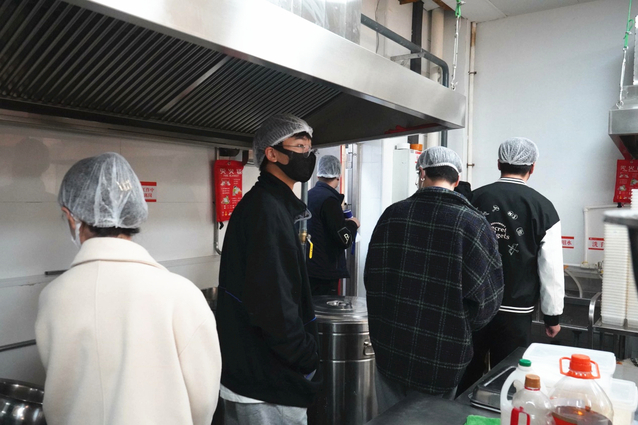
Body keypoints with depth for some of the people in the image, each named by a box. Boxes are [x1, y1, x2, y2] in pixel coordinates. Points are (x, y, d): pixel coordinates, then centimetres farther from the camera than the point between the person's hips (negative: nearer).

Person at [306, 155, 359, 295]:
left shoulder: (309, 195, 6)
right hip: (325, 273, -8)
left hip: (308, 269, 8)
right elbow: (344, 240, -19)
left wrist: (343, 221, 20)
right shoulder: (329, 200, -18)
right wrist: (352, 224, -1)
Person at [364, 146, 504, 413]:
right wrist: (461, 330, 11)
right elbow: (486, 297, -9)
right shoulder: (473, 224, -12)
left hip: (389, 350, 2)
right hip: (441, 360, -2)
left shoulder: (393, 214, -5)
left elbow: (371, 277, 2)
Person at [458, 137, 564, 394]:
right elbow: (551, 268, -5)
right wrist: (553, 315, 8)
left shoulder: (474, 199, -3)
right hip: (515, 311, -1)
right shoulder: (542, 207, -7)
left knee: (467, 375, 15)